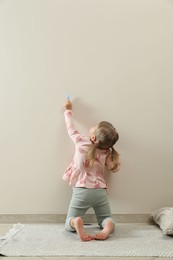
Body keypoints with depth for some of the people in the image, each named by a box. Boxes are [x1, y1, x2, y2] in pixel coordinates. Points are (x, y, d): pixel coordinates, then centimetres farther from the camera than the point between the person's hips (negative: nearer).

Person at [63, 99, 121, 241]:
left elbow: (70, 128, 9)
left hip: (82, 191, -2)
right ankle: (108, 226, -18)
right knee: (107, 219, 17)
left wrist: (68, 110, 24)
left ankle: (76, 223, -26)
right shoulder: (107, 152, 0)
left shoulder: (81, 142, -6)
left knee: (69, 224, 8)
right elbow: (115, 168, 9)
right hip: (101, 191, 2)